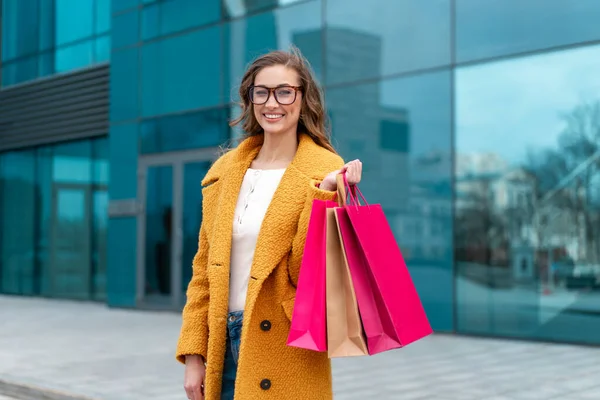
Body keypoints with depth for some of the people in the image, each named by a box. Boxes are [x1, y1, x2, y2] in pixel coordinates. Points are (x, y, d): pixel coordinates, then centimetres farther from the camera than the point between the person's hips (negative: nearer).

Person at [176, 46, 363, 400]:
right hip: (224, 345, 4)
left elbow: (305, 273, -11)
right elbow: (204, 271, 9)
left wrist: (321, 195, -21)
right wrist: (193, 355, 5)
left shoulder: (327, 172, -5)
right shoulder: (225, 171, 7)